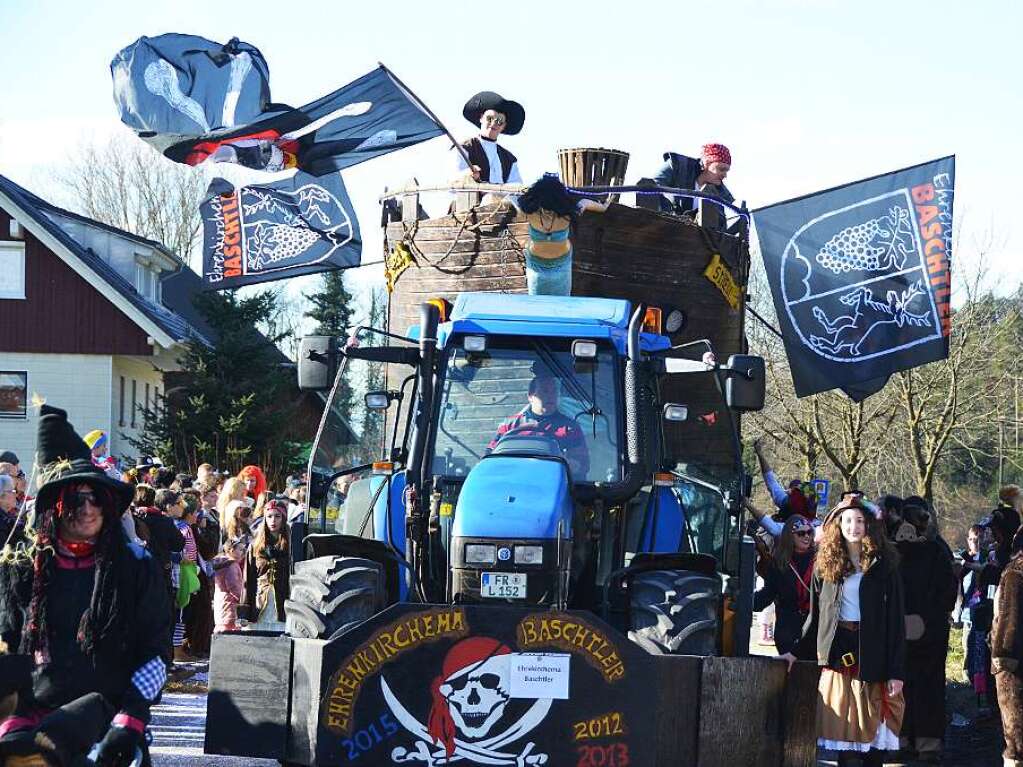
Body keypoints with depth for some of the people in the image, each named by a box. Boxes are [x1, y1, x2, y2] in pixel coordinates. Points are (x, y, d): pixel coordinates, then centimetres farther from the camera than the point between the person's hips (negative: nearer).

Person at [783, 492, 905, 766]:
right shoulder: (826, 566, 10)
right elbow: (816, 616, 15)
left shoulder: (884, 566, 2)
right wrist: (797, 652, 5)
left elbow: (896, 621, -2)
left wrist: (896, 672, -8)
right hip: (837, 652, 2)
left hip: (872, 655, -2)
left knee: (872, 727, -4)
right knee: (840, 727, 0)